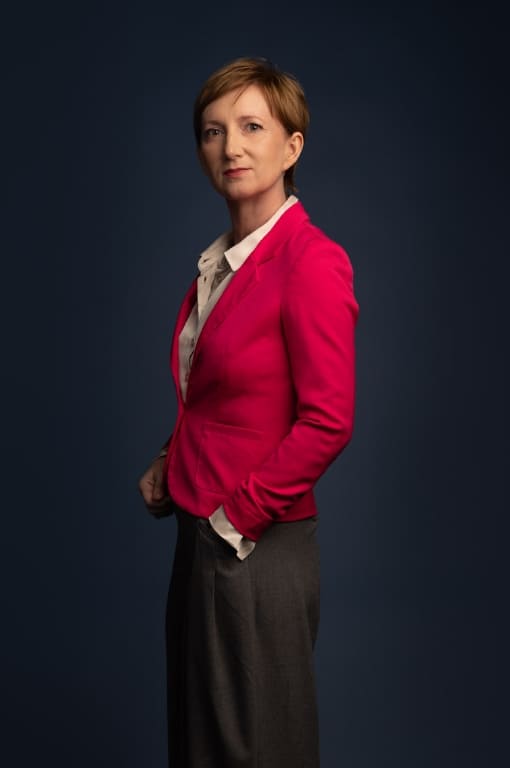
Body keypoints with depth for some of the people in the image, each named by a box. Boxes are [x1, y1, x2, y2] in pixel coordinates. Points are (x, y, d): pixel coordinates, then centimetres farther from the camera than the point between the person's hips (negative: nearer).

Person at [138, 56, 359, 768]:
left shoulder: (312, 261, -17)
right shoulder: (219, 261, 8)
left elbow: (327, 419, -21)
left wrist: (242, 512, -15)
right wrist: (170, 462, 6)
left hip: (258, 546, -8)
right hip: (199, 532, 8)